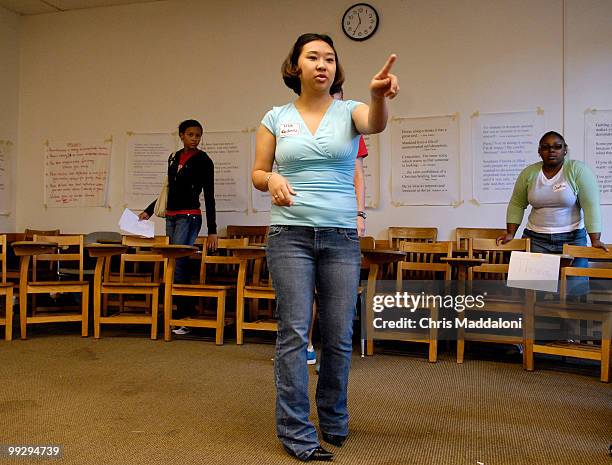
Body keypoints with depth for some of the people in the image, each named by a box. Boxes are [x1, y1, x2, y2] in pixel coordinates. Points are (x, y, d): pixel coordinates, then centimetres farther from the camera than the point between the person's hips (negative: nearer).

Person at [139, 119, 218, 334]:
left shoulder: (203, 160, -3)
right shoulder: (174, 158, 15)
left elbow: (209, 196, -6)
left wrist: (212, 231, -10)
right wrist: (148, 211, 22)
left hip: (189, 217, -7)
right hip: (171, 216, 7)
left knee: (178, 265, -14)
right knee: (173, 264, 4)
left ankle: (184, 318, -9)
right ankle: (181, 314, 10)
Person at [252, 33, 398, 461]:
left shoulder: (348, 111, 4)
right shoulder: (276, 117, 7)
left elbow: (376, 123, -20)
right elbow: (257, 173, 11)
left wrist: (379, 95, -43)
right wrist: (271, 179, -13)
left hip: (341, 237, 1)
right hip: (291, 234, 0)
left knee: (340, 336, 7)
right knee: (294, 332, -1)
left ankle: (335, 421, 30)